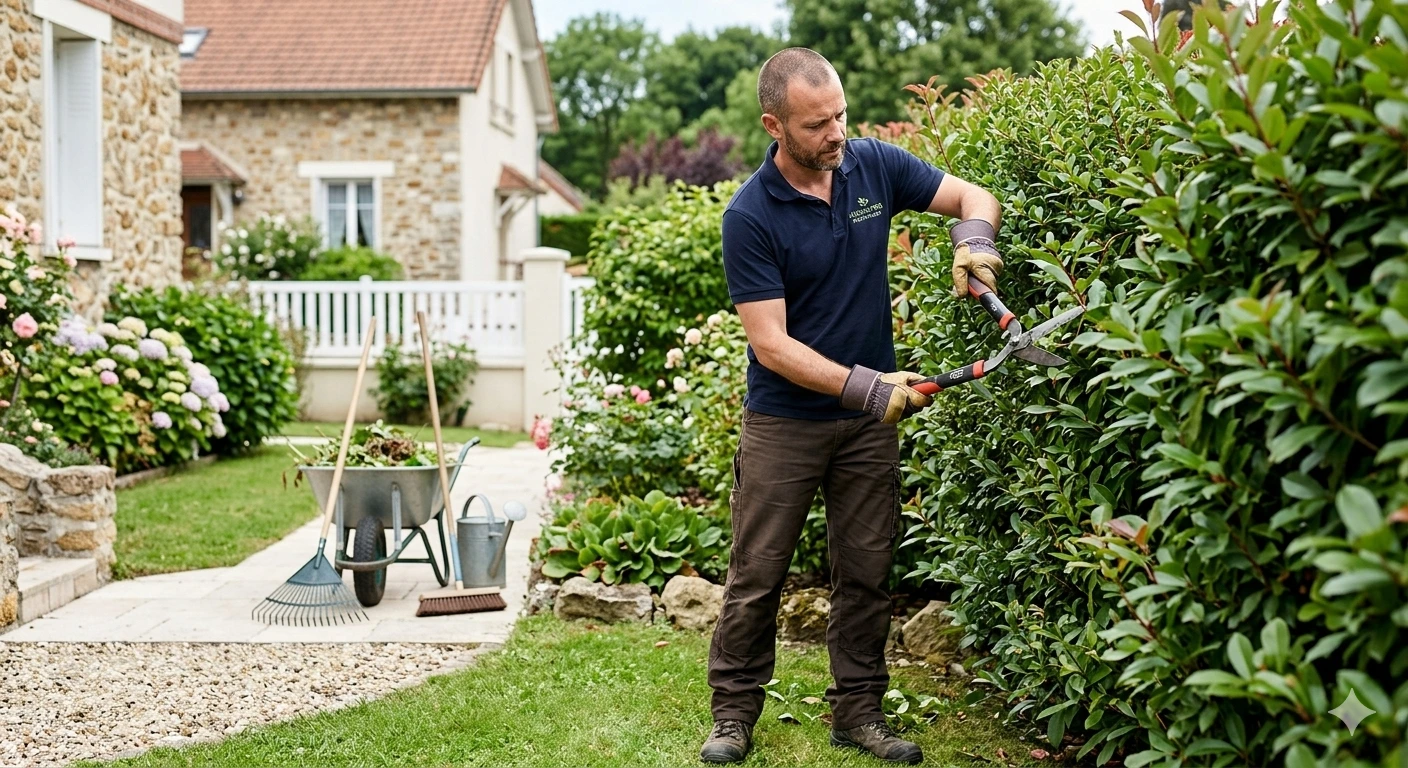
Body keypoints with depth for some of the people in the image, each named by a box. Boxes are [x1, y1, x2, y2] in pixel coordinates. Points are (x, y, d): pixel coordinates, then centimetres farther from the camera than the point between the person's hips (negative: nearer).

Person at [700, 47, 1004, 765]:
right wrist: (867, 387, -27)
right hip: (784, 420, -3)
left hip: (870, 419, 4)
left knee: (867, 572, 9)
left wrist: (972, 240, -18)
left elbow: (973, 196, 6)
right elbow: (770, 343, -19)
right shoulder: (749, 217, -17)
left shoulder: (875, 165, -5)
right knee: (757, 574, 4)